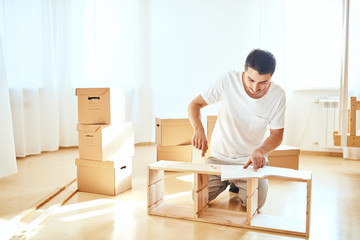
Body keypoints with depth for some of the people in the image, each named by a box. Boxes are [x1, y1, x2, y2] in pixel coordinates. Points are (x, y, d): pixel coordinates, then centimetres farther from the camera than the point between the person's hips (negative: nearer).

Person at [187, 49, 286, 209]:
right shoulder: (227, 81, -18)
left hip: (252, 158, 0)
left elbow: (276, 134, -6)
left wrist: (260, 151, -28)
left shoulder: (278, 95, -14)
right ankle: (225, 181, 19)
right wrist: (198, 129, -32)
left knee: (255, 202, -21)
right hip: (220, 155, 0)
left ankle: (238, 183, 15)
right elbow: (194, 105, -11)